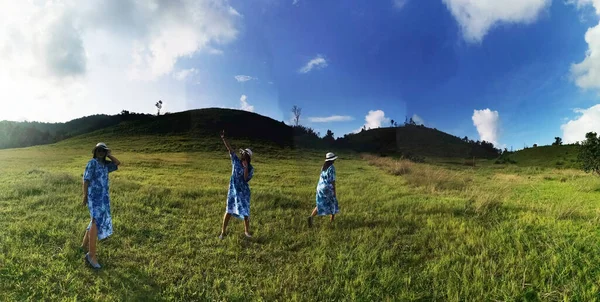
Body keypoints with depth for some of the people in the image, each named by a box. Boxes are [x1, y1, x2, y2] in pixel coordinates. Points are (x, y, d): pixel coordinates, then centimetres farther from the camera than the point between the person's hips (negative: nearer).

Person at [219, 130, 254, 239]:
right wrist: (223, 138, -14)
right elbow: (229, 149, -7)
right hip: (233, 190, 1)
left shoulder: (250, 168, -6)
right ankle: (223, 231, 16)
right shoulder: (236, 161, -1)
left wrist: (245, 167, -23)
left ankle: (246, 231, 22)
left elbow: (246, 179, -19)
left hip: (243, 192, -1)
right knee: (229, 211, 6)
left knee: (245, 211, 4)